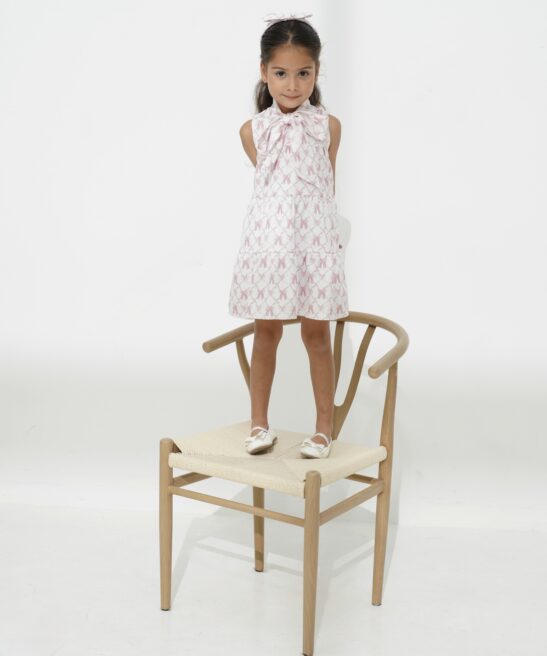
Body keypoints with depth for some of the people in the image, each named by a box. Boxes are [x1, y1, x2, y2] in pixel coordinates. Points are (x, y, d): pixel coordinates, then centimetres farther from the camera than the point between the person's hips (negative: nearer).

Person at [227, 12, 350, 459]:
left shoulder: (329, 126, 1)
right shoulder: (253, 130, 2)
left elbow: (328, 183, 8)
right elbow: (266, 179, 9)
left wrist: (327, 228, 10)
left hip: (314, 238, -1)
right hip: (268, 238, 1)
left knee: (316, 332, 4)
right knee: (266, 331, 8)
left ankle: (325, 427, 15)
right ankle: (259, 423, 19)